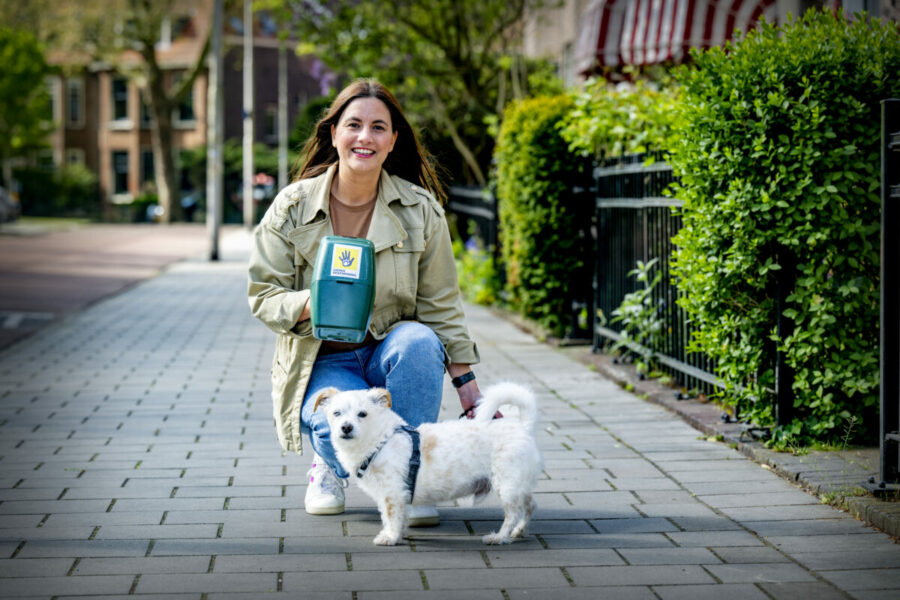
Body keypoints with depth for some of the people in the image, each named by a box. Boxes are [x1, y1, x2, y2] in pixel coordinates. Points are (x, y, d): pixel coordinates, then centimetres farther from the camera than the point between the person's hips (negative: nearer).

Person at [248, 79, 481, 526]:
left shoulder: (420, 209, -2)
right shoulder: (294, 206, -5)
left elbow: (441, 305, 2)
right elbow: (263, 294, -3)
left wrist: (467, 386, -4)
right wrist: (310, 305, -26)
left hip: (391, 352, 2)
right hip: (320, 361, -1)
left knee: (419, 343, -35)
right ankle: (330, 465, 8)